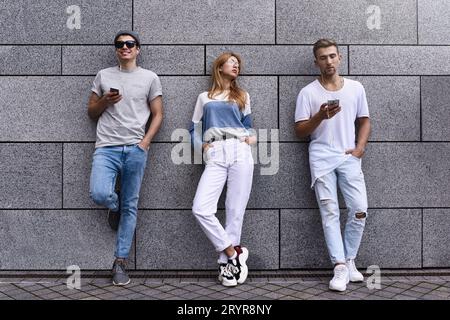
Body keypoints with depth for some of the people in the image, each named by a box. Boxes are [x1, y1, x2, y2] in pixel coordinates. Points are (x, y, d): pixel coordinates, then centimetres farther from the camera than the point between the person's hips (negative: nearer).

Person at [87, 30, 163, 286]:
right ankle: (115, 205, 16)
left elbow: (158, 115, 8)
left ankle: (120, 262, 10)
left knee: (130, 207, 1)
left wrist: (145, 142, -7)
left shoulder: (150, 78, 10)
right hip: (106, 147, 1)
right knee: (100, 194, -22)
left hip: (135, 149, -1)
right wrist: (106, 100, -3)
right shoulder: (104, 76, 15)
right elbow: (91, 112, 17)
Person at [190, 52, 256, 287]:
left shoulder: (242, 96, 21)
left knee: (235, 210, -5)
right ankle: (234, 253, -3)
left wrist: (252, 137, 0)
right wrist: (201, 146, 1)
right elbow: (194, 129, 20)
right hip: (215, 157, 0)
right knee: (200, 209, -16)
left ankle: (225, 260, 7)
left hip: (240, 152, 0)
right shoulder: (204, 98, 20)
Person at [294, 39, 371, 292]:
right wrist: (320, 116, -16)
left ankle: (350, 261, 13)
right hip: (322, 159, -2)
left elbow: (364, 121, 14)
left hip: (349, 157, 2)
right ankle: (340, 267, -3)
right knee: (330, 213, -5)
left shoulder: (356, 88, 9)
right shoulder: (308, 93, 2)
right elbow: (300, 131, 1)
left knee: (360, 210, -5)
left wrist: (360, 147, -1)